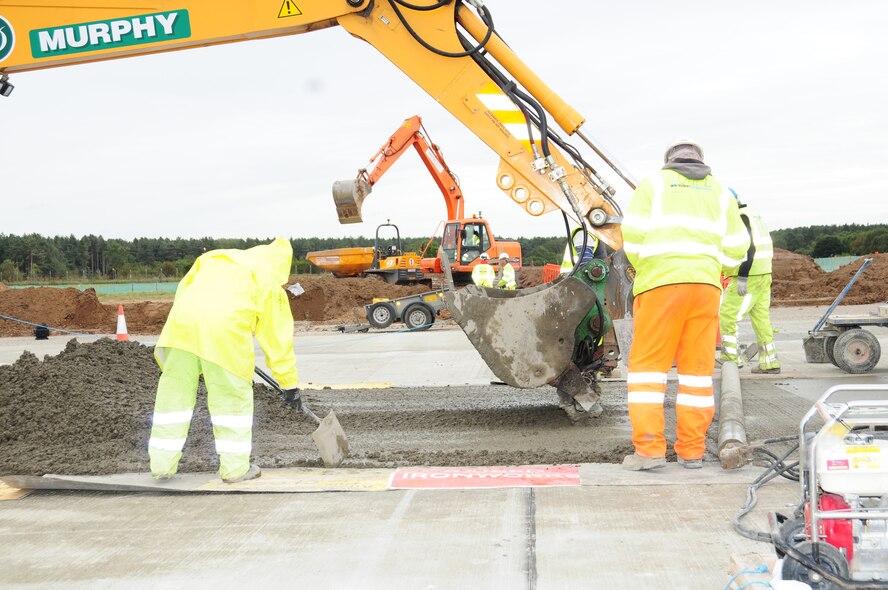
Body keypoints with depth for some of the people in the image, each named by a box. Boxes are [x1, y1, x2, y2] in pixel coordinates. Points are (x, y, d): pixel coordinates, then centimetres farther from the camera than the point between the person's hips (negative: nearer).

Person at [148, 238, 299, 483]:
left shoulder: (214, 258, 30)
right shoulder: (270, 285, 18)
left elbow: (184, 288, 28)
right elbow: (278, 339, 17)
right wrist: (289, 383, 24)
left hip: (183, 324, 4)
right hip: (225, 328, -4)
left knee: (175, 391, 13)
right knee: (232, 396, 9)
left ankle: (162, 464, 18)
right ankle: (235, 467, 13)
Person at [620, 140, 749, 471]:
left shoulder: (653, 184, 10)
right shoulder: (720, 192, 19)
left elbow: (633, 235, -1)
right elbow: (736, 248, 11)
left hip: (661, 283, -3)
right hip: (706, 285, 3)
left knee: (648, 365, 0)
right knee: (697, 367, 7)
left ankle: (649, 449, -7)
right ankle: (692, 450, 8)